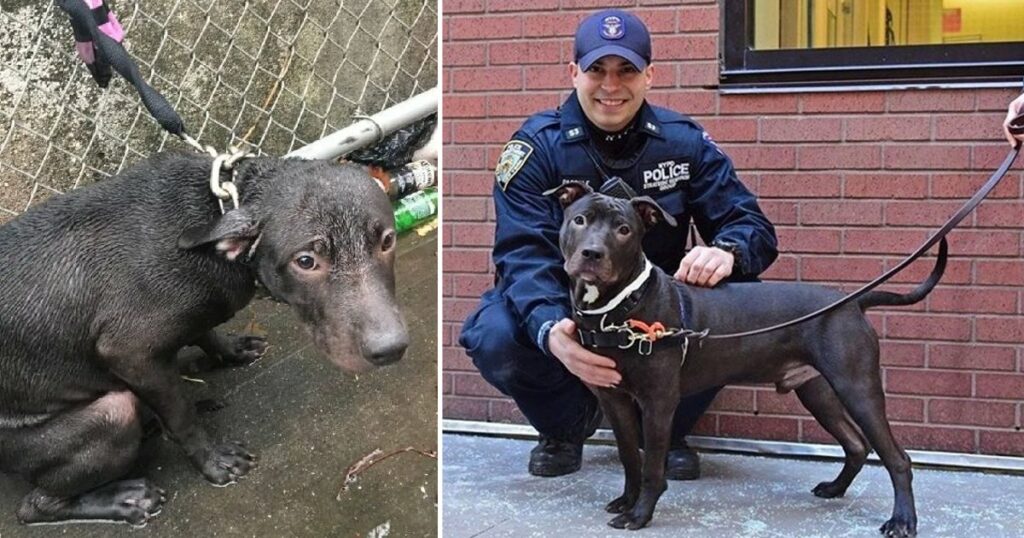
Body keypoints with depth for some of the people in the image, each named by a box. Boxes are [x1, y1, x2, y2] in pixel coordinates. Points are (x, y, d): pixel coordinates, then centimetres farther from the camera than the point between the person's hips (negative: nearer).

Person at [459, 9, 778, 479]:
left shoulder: (684, 142, -6)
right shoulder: (537, 147, -13)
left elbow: (752, 227, -8)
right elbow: (523, 253, -25)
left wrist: (726, 252, -36)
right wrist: (551, 332, -47)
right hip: (561, 309, -2)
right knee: (494, 338, -32)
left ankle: (666, 430, 2)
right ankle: (566, 425, 4)